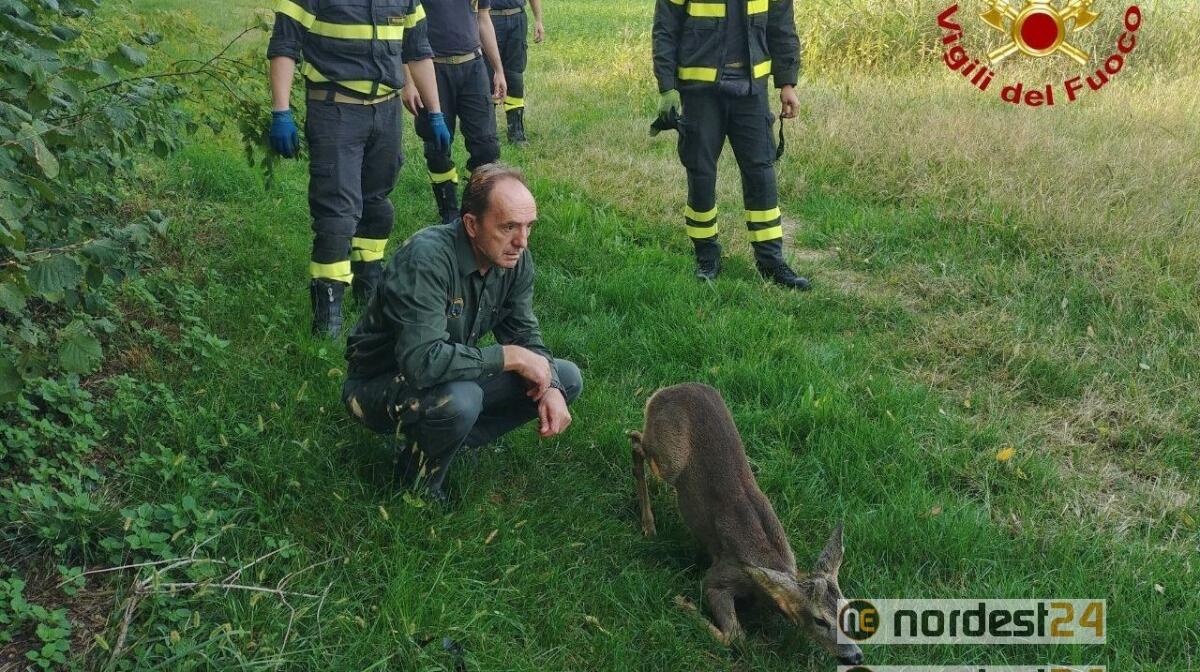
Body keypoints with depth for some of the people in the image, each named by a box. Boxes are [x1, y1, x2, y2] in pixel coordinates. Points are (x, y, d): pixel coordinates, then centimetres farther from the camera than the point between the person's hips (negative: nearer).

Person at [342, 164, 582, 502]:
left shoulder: (515, 257, -9)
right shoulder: (427, 257, -32)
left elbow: (524, 332, 3)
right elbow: (423, 361, -40)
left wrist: (550, 387, -16)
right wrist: (510, 356, -30)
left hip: (456, 377, 8)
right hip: (381, 384, -7)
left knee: (567, 379, -3)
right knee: (459, 399, -39)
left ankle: (444, 441, 1)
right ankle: (419, 484, -6)